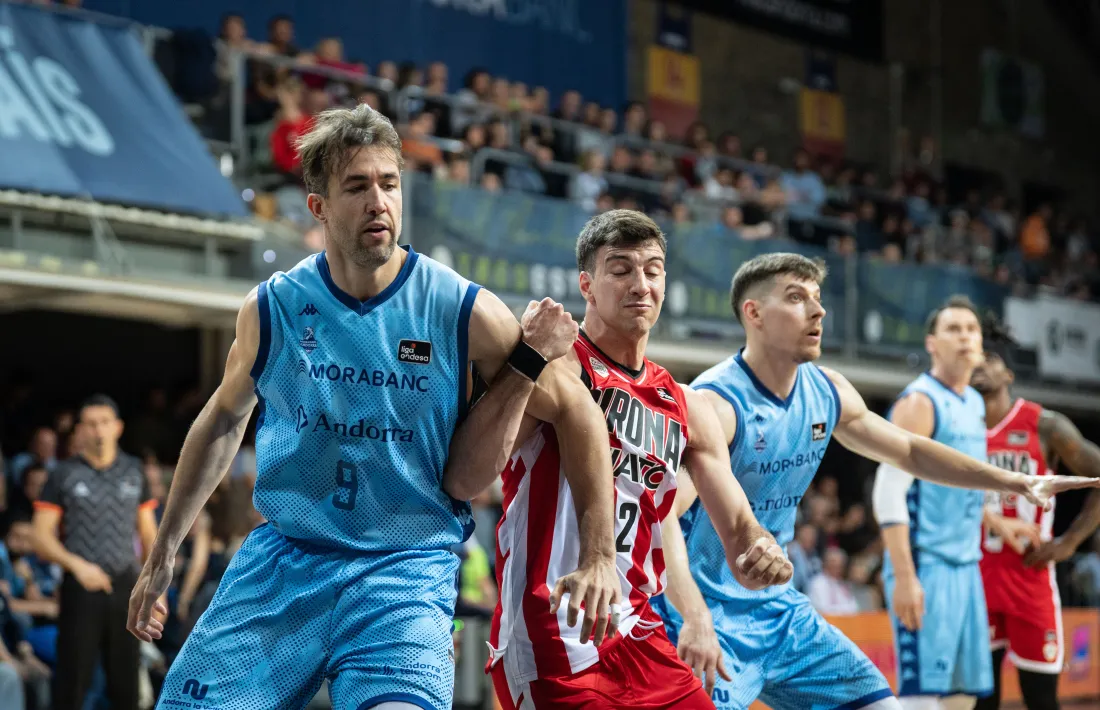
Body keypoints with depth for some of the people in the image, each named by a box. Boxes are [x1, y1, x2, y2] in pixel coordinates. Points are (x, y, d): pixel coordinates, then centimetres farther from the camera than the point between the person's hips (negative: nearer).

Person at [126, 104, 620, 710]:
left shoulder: (464, 313, -8)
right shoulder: (271, 309, 0)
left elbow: (577, 412, 1)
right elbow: (223, 421, 17)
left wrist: (598, 557, -3)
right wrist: (163, 554, 20)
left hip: (408, 569, -3)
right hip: (281, 558, 3)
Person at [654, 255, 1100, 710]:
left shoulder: (827, 391, 3)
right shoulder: (716, 402, -22)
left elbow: (907, 450, 18)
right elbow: (663, 514, -31)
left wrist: (1014, 482, 14)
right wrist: (694, 619, -43)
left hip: (780, 609, 8)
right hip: (709, 617, -8)